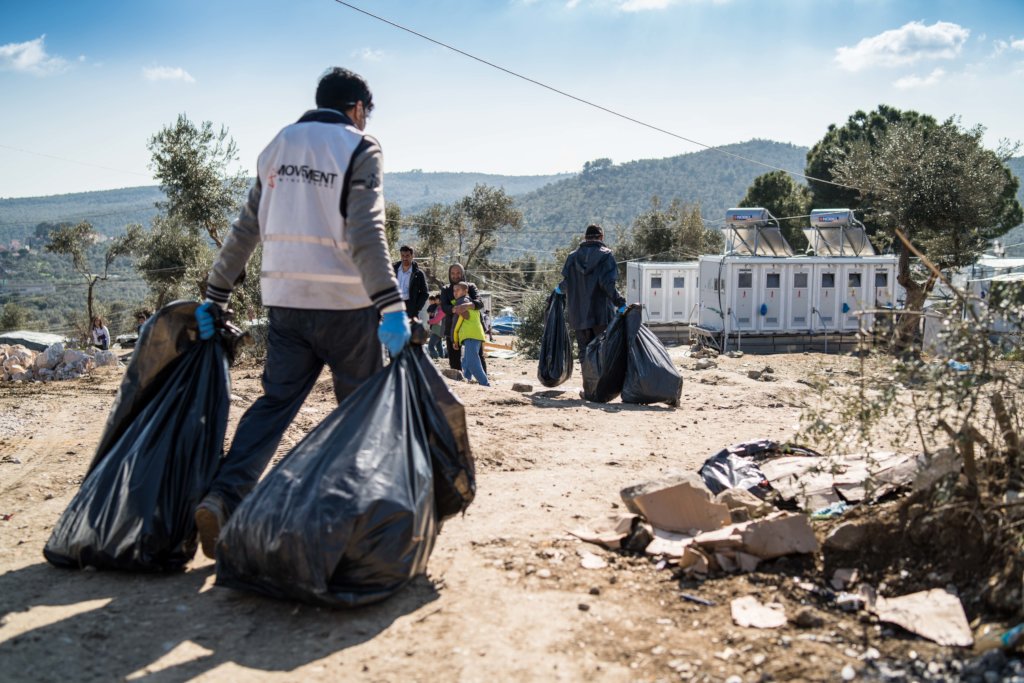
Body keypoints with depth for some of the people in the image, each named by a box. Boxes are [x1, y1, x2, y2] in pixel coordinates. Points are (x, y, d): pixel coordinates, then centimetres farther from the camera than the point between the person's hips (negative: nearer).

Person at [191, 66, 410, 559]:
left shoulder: (279, 144, 14)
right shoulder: (359, 149, -3)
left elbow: (244, 231, 12)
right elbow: (366, 236, -17)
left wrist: (214, 297, 16)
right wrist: (392, 307, -23)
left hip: (284, 301, 5)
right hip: (344, 303, -5)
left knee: (275, 401, 7)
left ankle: (224, 496, -10)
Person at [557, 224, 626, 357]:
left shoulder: (572, 257, 6)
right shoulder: (605, 255, -4)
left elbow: (567, 281, 2)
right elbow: (607, 284, -16)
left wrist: (559, 288, 24)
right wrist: (620, 303, -17)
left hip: (578, 315, 4)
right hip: (601, 314, -3)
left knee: (584, 350, 10)